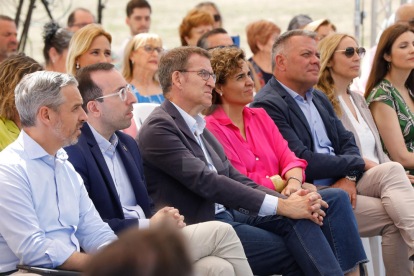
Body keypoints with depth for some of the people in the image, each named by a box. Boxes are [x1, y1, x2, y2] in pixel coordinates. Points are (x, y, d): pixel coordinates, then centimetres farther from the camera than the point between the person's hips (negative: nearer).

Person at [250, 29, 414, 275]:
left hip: (342, 182, 8)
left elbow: (347, 142, 16)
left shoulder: (320, 99, 22)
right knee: (393, 217, -21)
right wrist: (356, 164, -6)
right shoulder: (267, 105, -9)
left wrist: (350, 176, -8)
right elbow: (303, 163, -17)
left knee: (393, 170, -20)